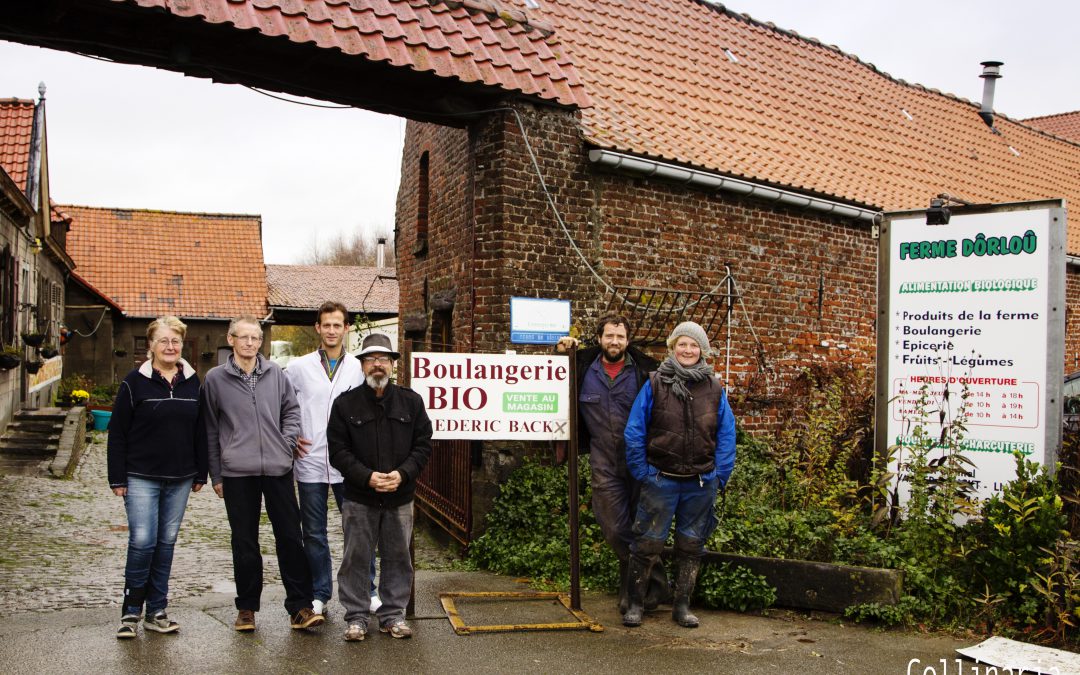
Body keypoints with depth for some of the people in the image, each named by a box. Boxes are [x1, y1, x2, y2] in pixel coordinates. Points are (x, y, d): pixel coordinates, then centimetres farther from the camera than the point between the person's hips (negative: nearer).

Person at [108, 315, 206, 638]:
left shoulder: (192, 382, 7)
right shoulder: (135, 381, -4)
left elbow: (200, 430, 11)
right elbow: (117, 432, -4)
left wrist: (201, 473, 9)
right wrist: (117, 478, -7)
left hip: (179, 479, 4)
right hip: (141, 477, -4)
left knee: (167, 543, 9)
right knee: (142, 542, -9)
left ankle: (156, 611, 18)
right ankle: (131, 611, 8)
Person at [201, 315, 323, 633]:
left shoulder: (275, 373, 6)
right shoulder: (216, 378, 2)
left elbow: (292, 410, 16)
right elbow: (211, 430, 6)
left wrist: (287, 441, -1)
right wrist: (216, 474, 5)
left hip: (278, 468, 1)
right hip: (237, 473, -1)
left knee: (290, 537, 2)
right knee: (244, 543, 8)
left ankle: (300, 607, 9)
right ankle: (246, 607, 21)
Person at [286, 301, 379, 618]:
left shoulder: (359, 368, 2)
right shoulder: (298, 367, 2)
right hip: (310, 463, 1)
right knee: (314, 534, 9)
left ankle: (367, 590, 18)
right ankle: (319, 594, 22)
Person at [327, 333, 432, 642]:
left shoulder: (411, 401, 5)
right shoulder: (345, 404, 1)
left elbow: (423, 445, 4)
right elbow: (338, 451, -3)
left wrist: (402, 473, -11)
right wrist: (367, 477, -15)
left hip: (400, 497, 2)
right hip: (359, 498, -1)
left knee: (398, 557, 9)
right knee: (356, 558, 4)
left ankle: (393, 615, 22)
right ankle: (356, 616, 17)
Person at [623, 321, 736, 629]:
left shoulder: (714, 389, 4)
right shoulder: (655, 384, -3)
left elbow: (726, 436, 6)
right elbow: (634, 432, -2)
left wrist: (719, 476, 0)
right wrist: (641, 473, -5)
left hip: (701, 483, 3)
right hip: (660, 480, -2)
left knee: (691, 545, 12)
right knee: (648, 543, 2)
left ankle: (682, 606, 24)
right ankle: (635, 603, 17)